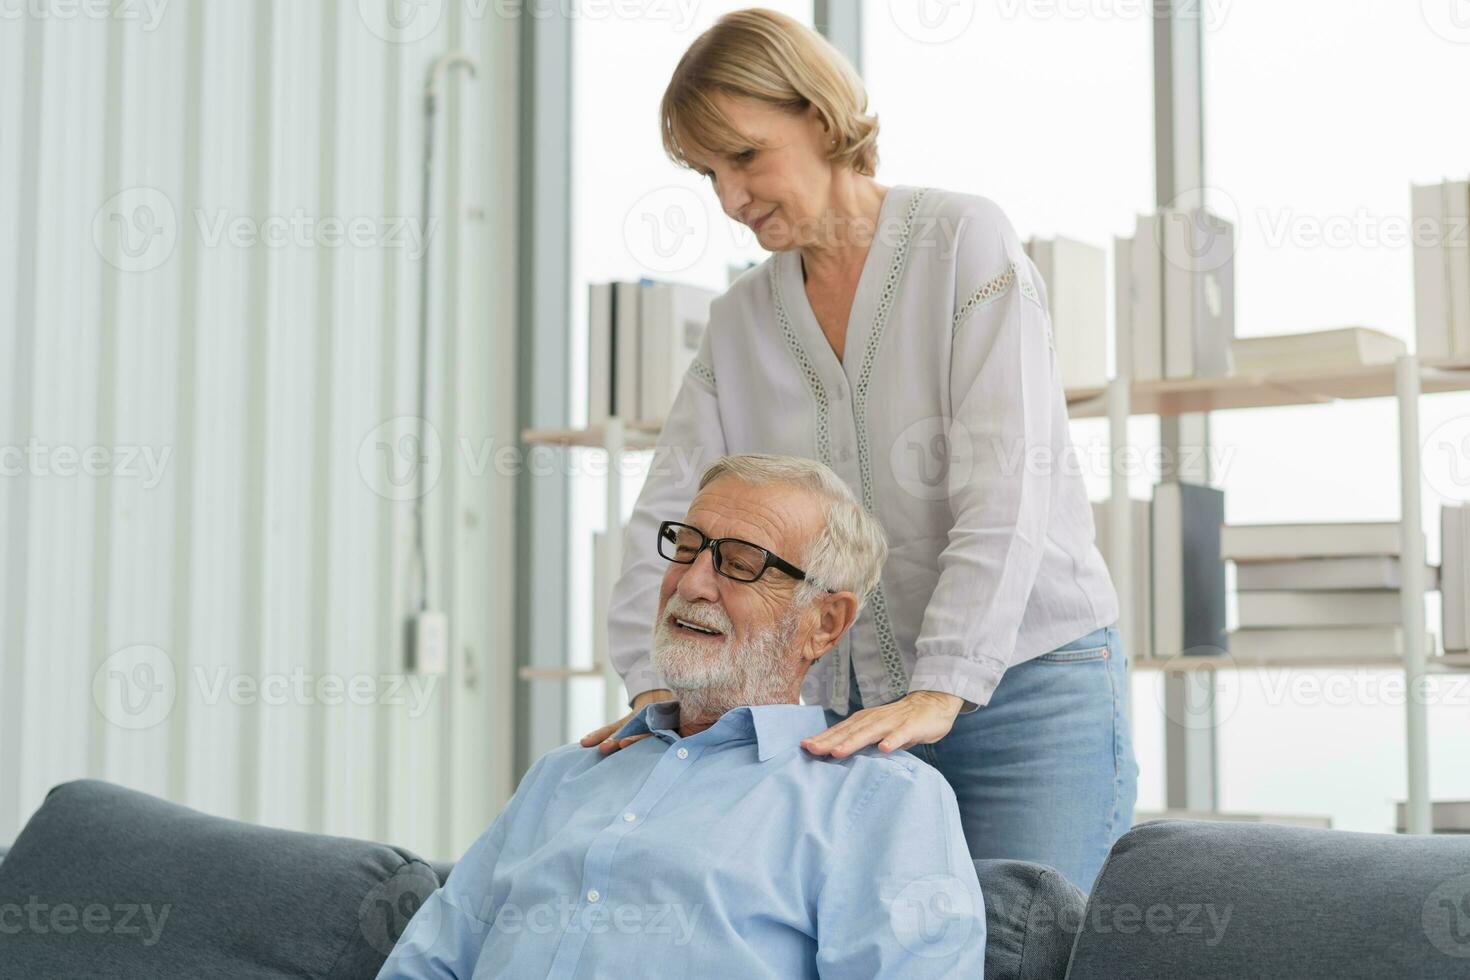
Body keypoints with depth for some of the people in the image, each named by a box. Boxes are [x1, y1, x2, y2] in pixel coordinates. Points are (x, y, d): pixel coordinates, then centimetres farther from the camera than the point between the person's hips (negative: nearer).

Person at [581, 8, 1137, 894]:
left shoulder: (965, 241, -5)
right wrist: (657, 684, -10)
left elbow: (1005, 487, -15)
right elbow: (671, 514, 6)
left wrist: (940, 690, -25)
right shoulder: (741, 320, 11)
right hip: (854, 709, 4)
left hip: (1025, 684, -4)